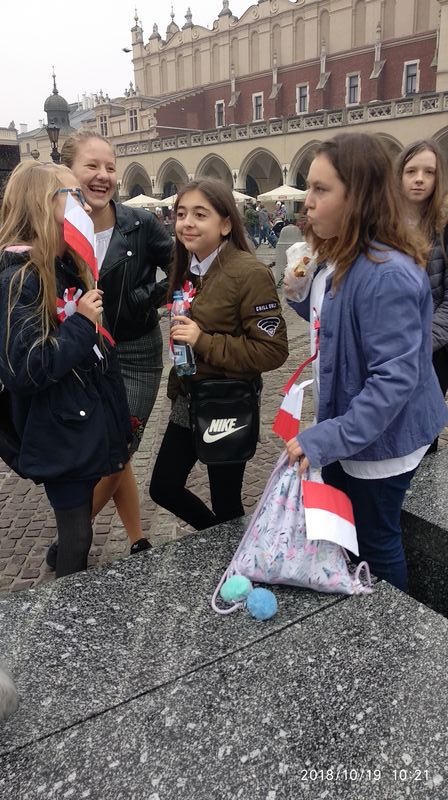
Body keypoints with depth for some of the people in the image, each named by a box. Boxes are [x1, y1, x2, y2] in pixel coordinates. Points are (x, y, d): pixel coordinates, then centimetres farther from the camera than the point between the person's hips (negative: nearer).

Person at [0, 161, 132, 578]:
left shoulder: (70, 268, 8)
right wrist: (80, 325, -22)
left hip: (91, 428, 8)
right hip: (61, 437, -8)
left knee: (79, 527, 22)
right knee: (76, 536, 7)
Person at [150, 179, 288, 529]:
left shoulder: (250, 274, -19)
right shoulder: (187, 269, 5)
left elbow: (273, 350, -23)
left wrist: (204, 342, -25)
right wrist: (177, 387, 14)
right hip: (188, 401, 8)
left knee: (226, 504, 9)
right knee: (164, 488, 17)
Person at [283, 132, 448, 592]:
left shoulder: (388, 275, -28)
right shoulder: (336, 259, 2)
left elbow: (394, 379, -31)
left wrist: (326, 439, -32)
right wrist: (299, 291, -4)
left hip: (381, 439, -9)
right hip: (346, 427, 10)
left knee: (375, 542, 12)